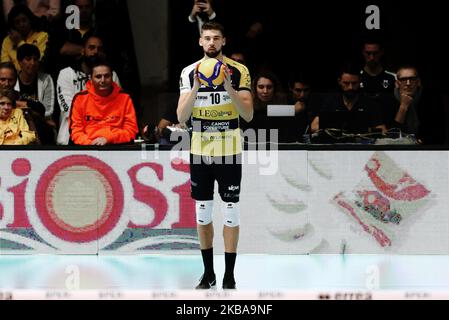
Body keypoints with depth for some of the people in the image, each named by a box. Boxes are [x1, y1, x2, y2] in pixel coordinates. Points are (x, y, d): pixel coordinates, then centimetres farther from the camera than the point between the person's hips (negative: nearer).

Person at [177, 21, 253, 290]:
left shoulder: (239, 72, -5)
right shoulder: (189, 73, 1)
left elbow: (248, 115, -11)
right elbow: (181, 117, -5)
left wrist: (228, 87, -24)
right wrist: (196, 87, -19)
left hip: (229, 152, -2)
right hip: (199, 152, 2)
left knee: (231, 213, 0)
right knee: (202, 214, 9)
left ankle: (229, 276, 7)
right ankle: (208, 273, 20)